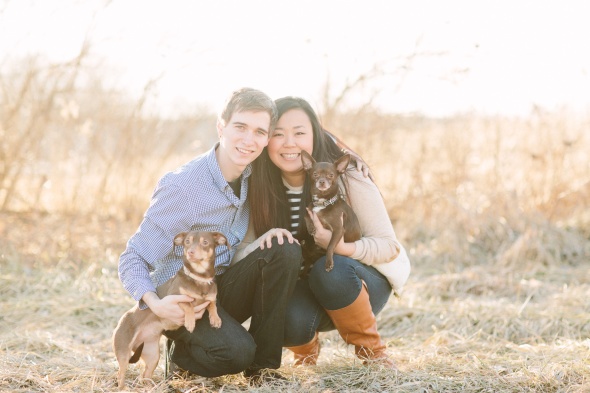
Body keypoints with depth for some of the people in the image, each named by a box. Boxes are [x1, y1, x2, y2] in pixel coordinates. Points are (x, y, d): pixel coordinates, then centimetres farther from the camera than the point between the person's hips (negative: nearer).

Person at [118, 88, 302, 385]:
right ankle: (182, 353, 3)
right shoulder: (182, 187, -22)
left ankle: (263, 364, -10)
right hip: (181, 300, -6)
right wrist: (155, 304, -37)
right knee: (236, 351, -32)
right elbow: (131, 260, -18)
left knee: (286, 251, -20)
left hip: (224, 288, 6)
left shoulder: (254, 176, -4)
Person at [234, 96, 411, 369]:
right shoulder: (260, 189, -10)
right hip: (302, 290, 2)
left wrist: (340, 246, -35)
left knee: (329, 269, -36)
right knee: (291, 321, -33)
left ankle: (370, 348, -9)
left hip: (362, 282, -2)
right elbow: (241, 254, -10)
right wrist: (265, 241, -34)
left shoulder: (347, 178, -18)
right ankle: (306, 347, 6)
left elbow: (389, 245, -15)